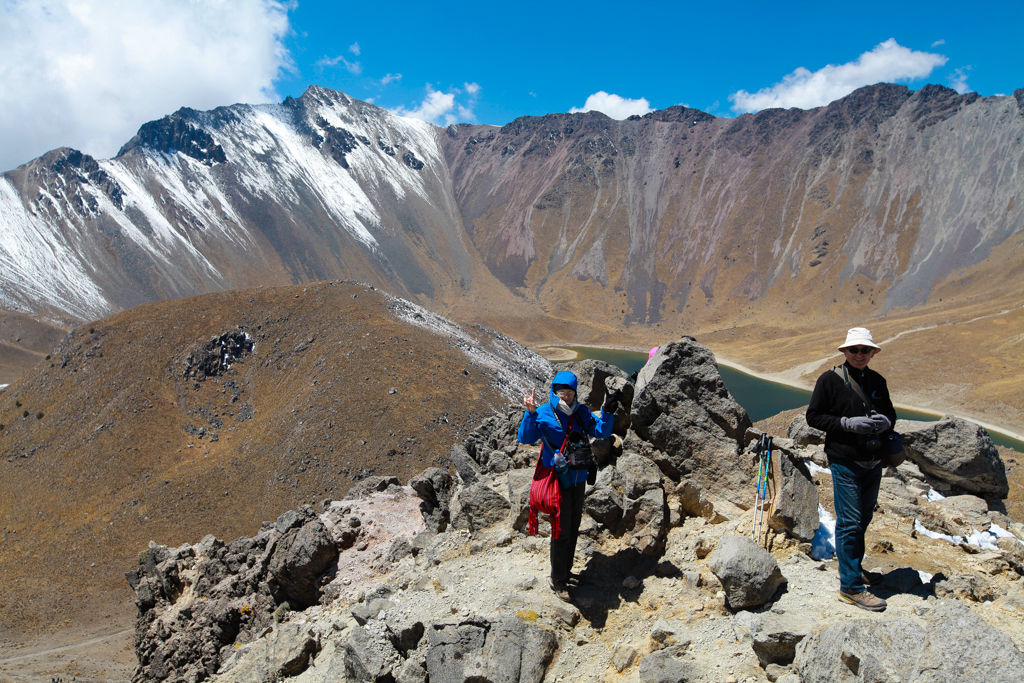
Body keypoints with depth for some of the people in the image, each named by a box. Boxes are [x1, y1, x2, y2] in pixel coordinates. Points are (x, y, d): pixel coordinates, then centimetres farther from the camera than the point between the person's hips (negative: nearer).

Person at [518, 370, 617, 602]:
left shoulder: (581, 412, 0)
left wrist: (607, 413, -16)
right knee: (562, 530, 0)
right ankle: (558, 580, 15)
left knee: (574, 527, 19)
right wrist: (530, 413, -37)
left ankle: (566, 570, 37)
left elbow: (600, 432, 0)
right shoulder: (544, 413, -14)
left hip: (579, 478, 6)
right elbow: (526, 438, -25)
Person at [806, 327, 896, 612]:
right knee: (849, 522, -5)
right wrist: (847, 423, -20)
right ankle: (851, 586, 2)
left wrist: (886, 421, -6)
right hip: (845, 462, -6)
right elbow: (813, 416, -7)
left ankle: (855, 567, 38)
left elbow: (890, 412, 18)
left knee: (863, 518, 19)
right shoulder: (830, 380, -7)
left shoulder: (877, 381, 9)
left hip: (874, 462, 6)